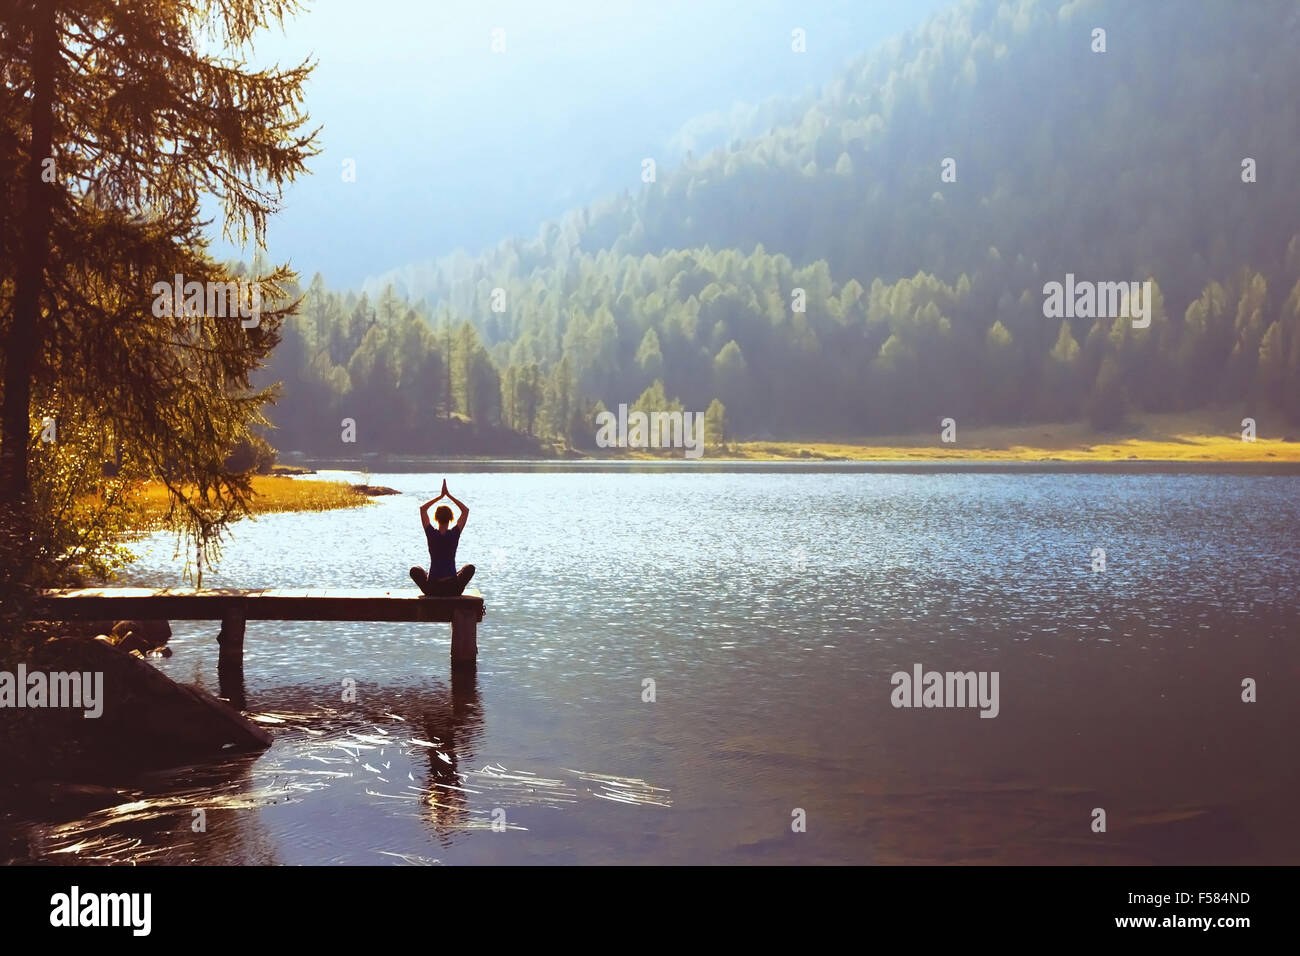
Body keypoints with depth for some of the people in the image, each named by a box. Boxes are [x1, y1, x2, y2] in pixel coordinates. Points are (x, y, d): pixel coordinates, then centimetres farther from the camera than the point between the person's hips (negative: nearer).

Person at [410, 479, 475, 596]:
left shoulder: (432, 534, -7)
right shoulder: (454, 534, -7)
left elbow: (422, 508, 7)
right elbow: (466, 510, 6)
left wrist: (441, 496, 8)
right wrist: (449, 495, 5)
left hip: (432, 589, 0)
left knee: (415, 570, 30)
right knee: (470, 568, 30)